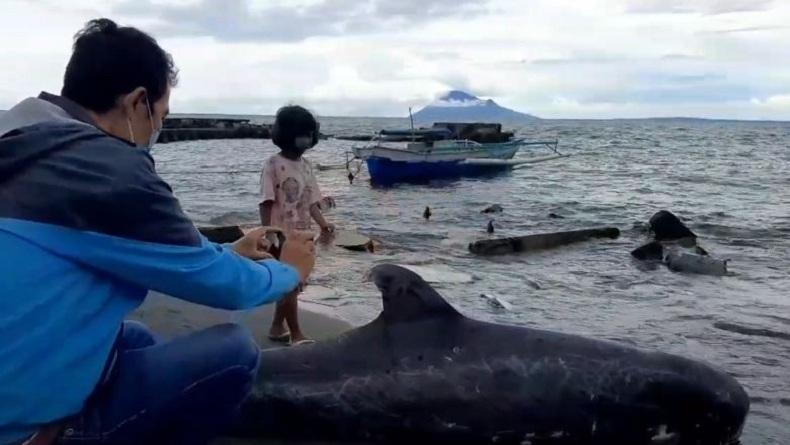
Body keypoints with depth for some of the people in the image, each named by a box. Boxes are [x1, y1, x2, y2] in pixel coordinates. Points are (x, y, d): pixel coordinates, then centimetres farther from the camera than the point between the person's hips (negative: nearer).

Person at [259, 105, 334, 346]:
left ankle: (277, 327, 28)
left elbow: (311, 200, 7)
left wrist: (323, 223, -7)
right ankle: (296, 334, 6)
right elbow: (266, 203, -13)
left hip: (302, 234, 7)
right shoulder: (273, 164, -11)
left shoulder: (306, 165, 8)